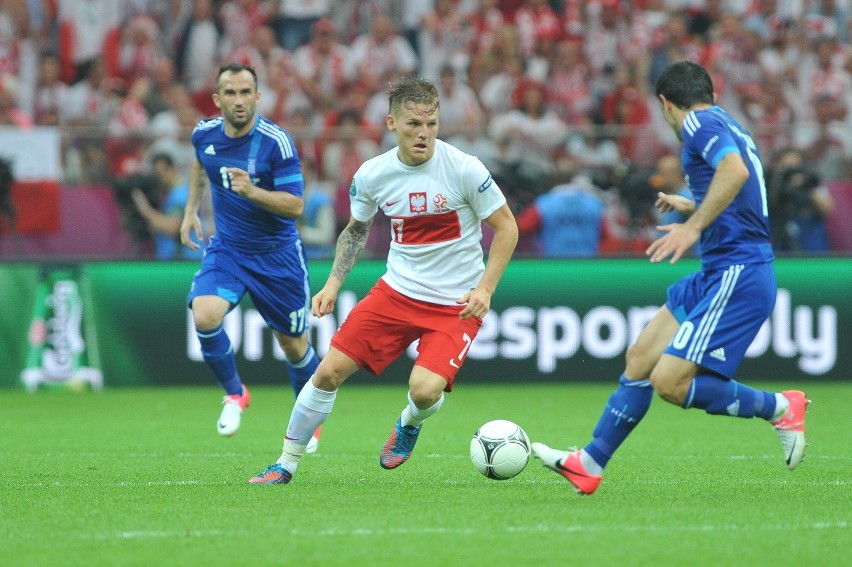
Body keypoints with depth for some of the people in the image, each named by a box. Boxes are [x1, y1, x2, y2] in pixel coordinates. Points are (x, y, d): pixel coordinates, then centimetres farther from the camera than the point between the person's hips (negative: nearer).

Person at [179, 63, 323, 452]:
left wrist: (251, 190, -36)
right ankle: (234, 394, 2)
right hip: (226, 248, 3)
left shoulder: (276, 142, -20)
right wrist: (191, 209, 14)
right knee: (205, 316, -24)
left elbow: (295, 205, -22)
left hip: (276, 253, -3)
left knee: (293, 345, 9)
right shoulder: (205, 134, -6)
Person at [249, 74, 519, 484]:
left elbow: (506, 228, -6)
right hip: (397, 291, 3)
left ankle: (409, 425, 14)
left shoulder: (464, 170, -16)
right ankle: (286, 464, 13)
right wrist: (333, 284, 6)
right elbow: (356, 229, 16)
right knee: (329, 371, -5)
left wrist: (485, 289, -16)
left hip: (456, 304, -3)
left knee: (424, 389, -25)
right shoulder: (372, 175, -4)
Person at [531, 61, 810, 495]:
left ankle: (778, 407, 0)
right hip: (716, 274, 10)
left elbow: (735, 169, -29)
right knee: (640, 358, 11)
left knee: (670, 383, -14)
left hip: (737, 275, -10)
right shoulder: (730, 128, 20)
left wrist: (694, 227, -30)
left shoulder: (701, 123, -9)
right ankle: (589, 464, 17)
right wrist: (691, 207, 46)